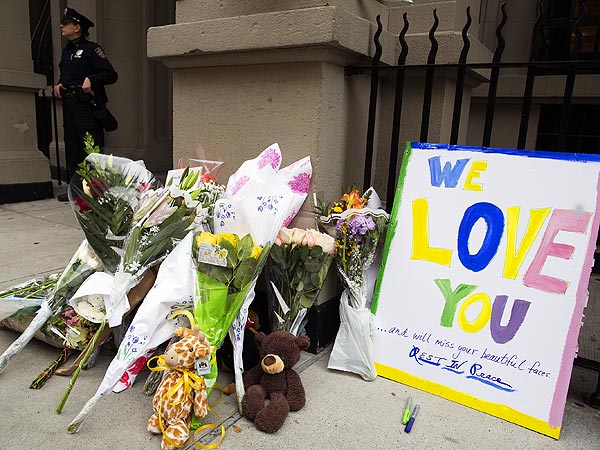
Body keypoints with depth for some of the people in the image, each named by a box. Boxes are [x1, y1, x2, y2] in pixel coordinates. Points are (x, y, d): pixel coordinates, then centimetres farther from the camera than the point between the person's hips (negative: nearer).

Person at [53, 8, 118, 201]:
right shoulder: (66, 51, 21)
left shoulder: (91, 49, -3)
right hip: (69, 105, 8)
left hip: (87, 106, -8)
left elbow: (111, 75, -10)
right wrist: (58, 85, 15)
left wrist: (91, 79, -22)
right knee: (72, 148, 9)